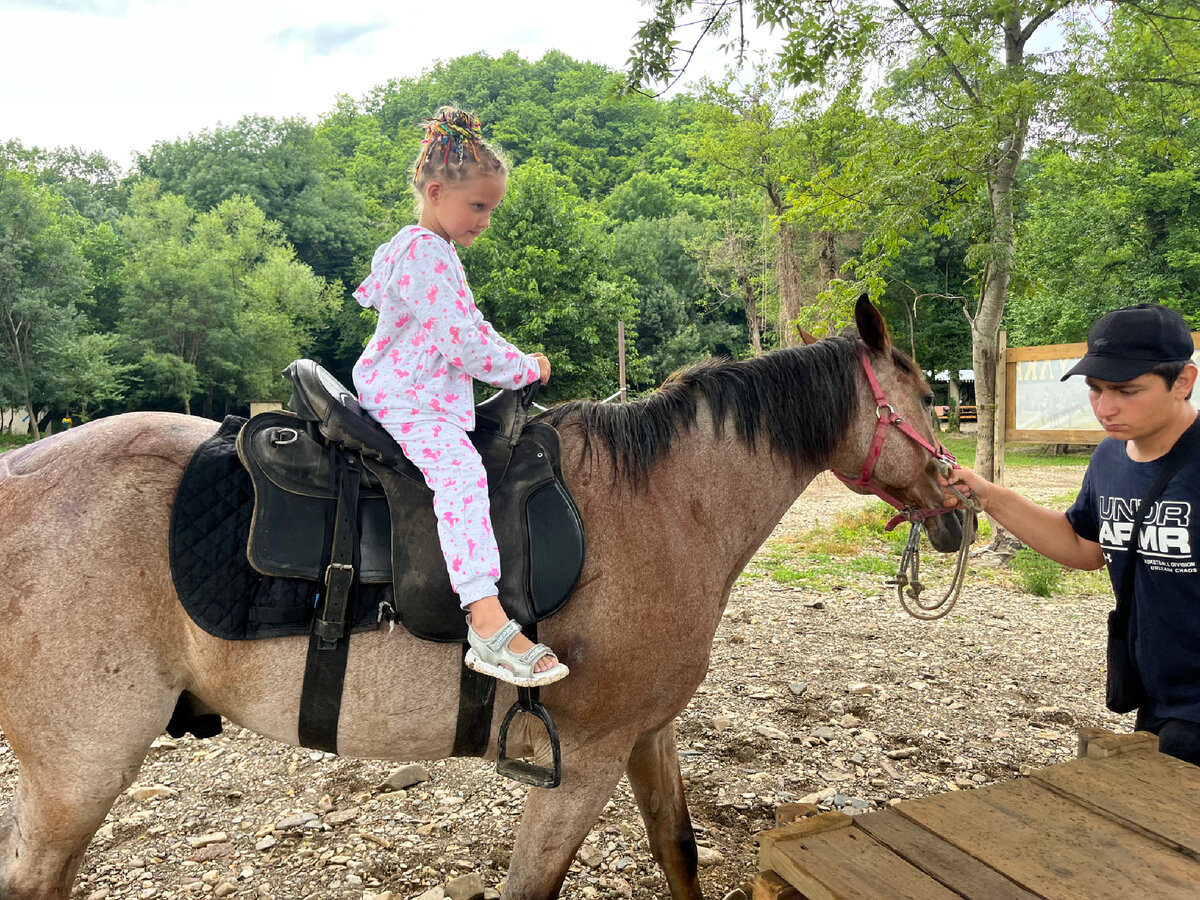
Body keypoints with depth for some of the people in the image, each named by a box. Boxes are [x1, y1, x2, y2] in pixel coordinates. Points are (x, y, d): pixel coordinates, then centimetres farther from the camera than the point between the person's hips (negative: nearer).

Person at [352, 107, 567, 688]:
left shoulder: (436, 251, 21)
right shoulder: (424, 252, -14)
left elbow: (471, 328, 28)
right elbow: (462, 342, -20)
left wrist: (514, 361, 16)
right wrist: (524, 368, -7)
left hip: (426, 394, 12)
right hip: (407, 401, -12)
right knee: (461, 472, -30)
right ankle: (490, 626, -42)